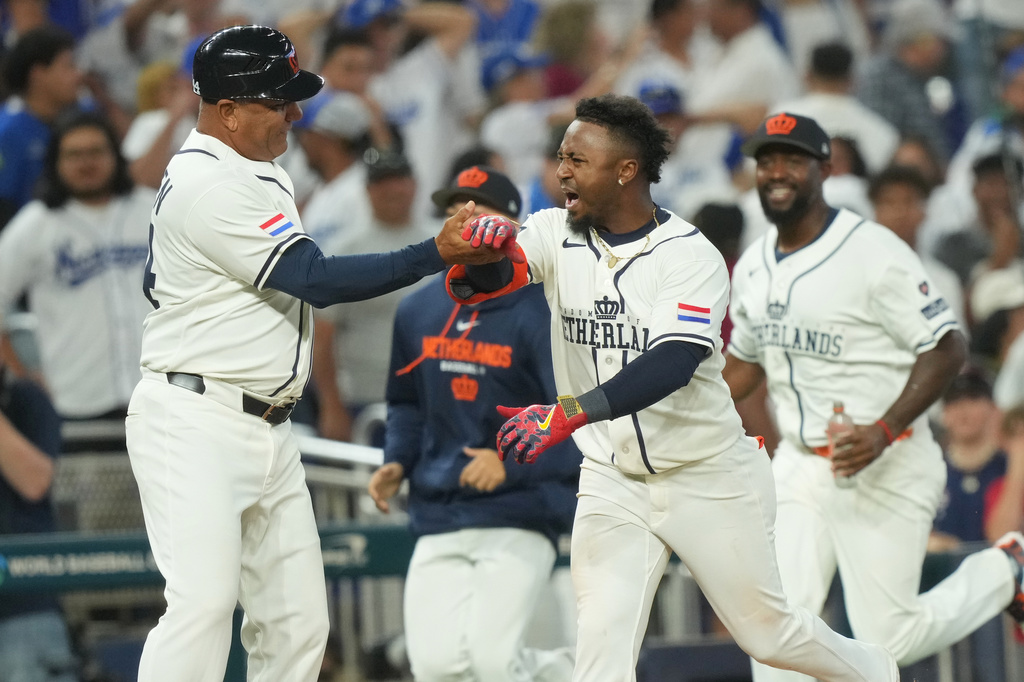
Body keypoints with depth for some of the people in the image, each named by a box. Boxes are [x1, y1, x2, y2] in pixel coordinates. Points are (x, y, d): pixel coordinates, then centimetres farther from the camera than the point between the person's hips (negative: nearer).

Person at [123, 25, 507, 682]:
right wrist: (437, 254, -25)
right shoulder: (211, 188, -17)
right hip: (195, 428, -10)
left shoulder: (258, 170, 16)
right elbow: (317, 280, -22)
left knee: (297, 620, 4)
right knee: (205, 601, -22)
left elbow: (157, 280, 27)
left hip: (268, 430, 10)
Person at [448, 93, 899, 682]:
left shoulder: (691, 257, -16)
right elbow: (478, 283, -18)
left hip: (709, 478, -3)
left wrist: (566, 414, -42)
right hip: (612, 479, 3)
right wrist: (478, 253, -43)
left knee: (768, 631, 11)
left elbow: (670, 367, -30)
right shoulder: (557, 235, -3)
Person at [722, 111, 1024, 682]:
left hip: (886, 467, -6)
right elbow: (746, 361, 23)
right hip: (798, 464, 6)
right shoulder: (753, 266, 8)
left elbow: (948, 348, -15)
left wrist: (883, 431, -26)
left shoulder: (874, 252, -15)